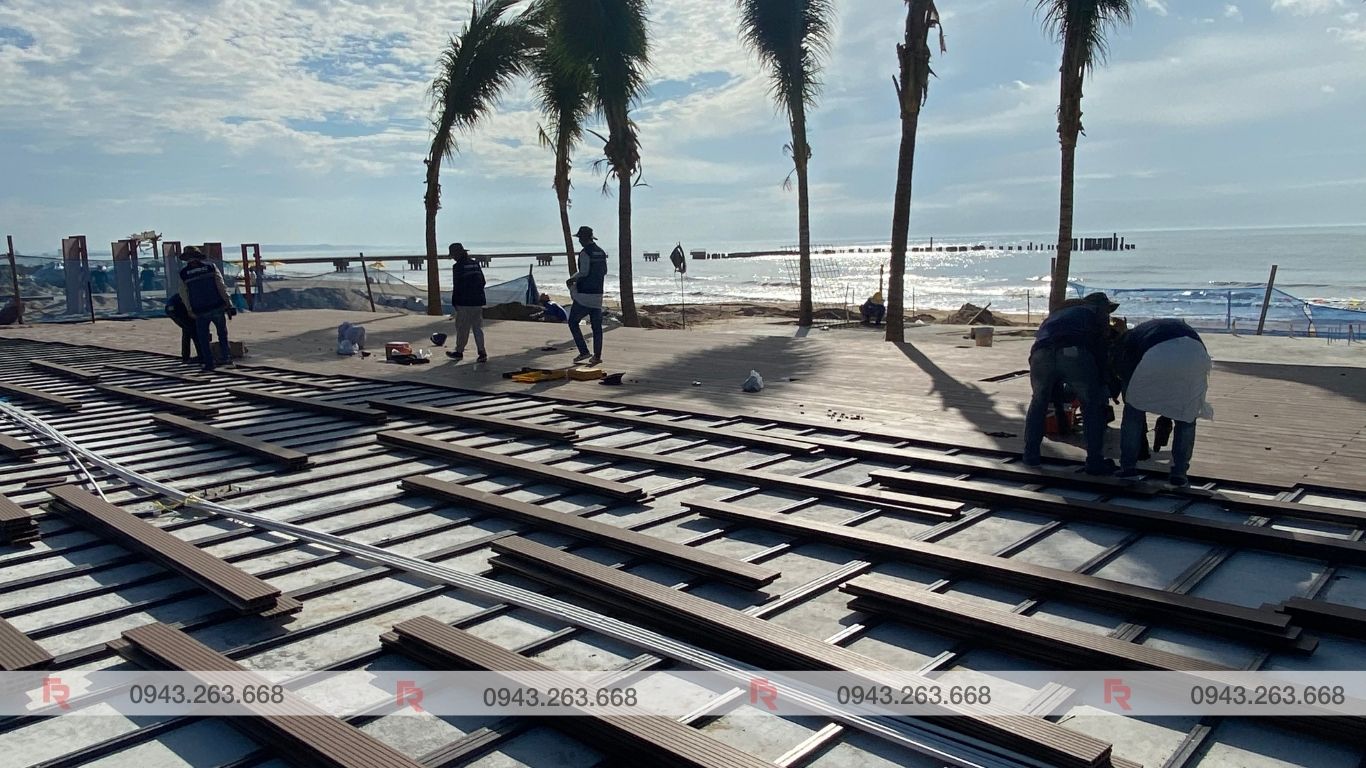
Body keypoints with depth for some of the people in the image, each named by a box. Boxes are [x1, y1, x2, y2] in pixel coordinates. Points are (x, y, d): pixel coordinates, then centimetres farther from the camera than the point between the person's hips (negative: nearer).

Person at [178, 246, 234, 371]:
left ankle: (208, 363, 9)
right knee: (222, 334, 15)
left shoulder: (183, 274, -2)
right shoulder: (210, 267, -2)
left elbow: (184, 295, 4)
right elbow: (221, 287, -7)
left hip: (200, 312, 0)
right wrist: (229, 304, -4)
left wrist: (190, 311, 14)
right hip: (218, 308, 1)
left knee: (203, 339, 12)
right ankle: (226, 357, 3)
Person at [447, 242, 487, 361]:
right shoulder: (475, 264, 9)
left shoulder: (458, 266, -11)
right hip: (478, 302, 6)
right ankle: (482, 352, 0)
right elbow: (483, 281, 14)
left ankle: (459, 352, 16)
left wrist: (454, 303, -2)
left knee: (462, 329, 5)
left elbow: (456, 286, -11)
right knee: (478, 327, 8)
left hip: (464, 302, -6)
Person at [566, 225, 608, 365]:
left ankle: (584, 352, -1)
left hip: (584, 295, -7)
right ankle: (597, 356, 7)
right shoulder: (601, 252, 12)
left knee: (573, 322, 5)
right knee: (597, 326, 8)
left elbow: (584, 272, -19)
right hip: (597, 294, 7)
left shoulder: (585, 253, -13)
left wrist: (572, 279, -4)